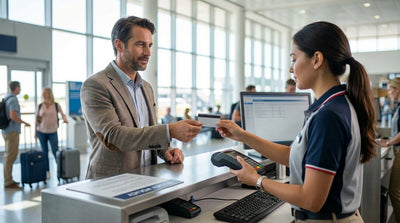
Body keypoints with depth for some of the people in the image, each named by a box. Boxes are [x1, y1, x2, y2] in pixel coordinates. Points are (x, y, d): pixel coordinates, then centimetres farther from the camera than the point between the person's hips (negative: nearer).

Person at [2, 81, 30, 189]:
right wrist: (24, 122, -11)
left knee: (8, 156, 13)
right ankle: (8, 183, -3)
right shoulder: (13, 100, -15)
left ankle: (8, 180, 20)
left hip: (6, 131, 10)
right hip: (12, 131, -10)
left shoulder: (6, 99, 15)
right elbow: (13, 116, -25)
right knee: (11, 156, -7)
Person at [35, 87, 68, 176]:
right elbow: (37, 119, 7)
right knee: (45, 152, 7)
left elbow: (63, 114, 6)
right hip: (41, 132, 2)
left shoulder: (56, 105, 0)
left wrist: (65, 119, -17)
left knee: (55, 152, -4)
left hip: (53, 132, -2)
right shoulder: (40, 106, 3)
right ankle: (47, 171, 14)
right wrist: (35, 132, 7)